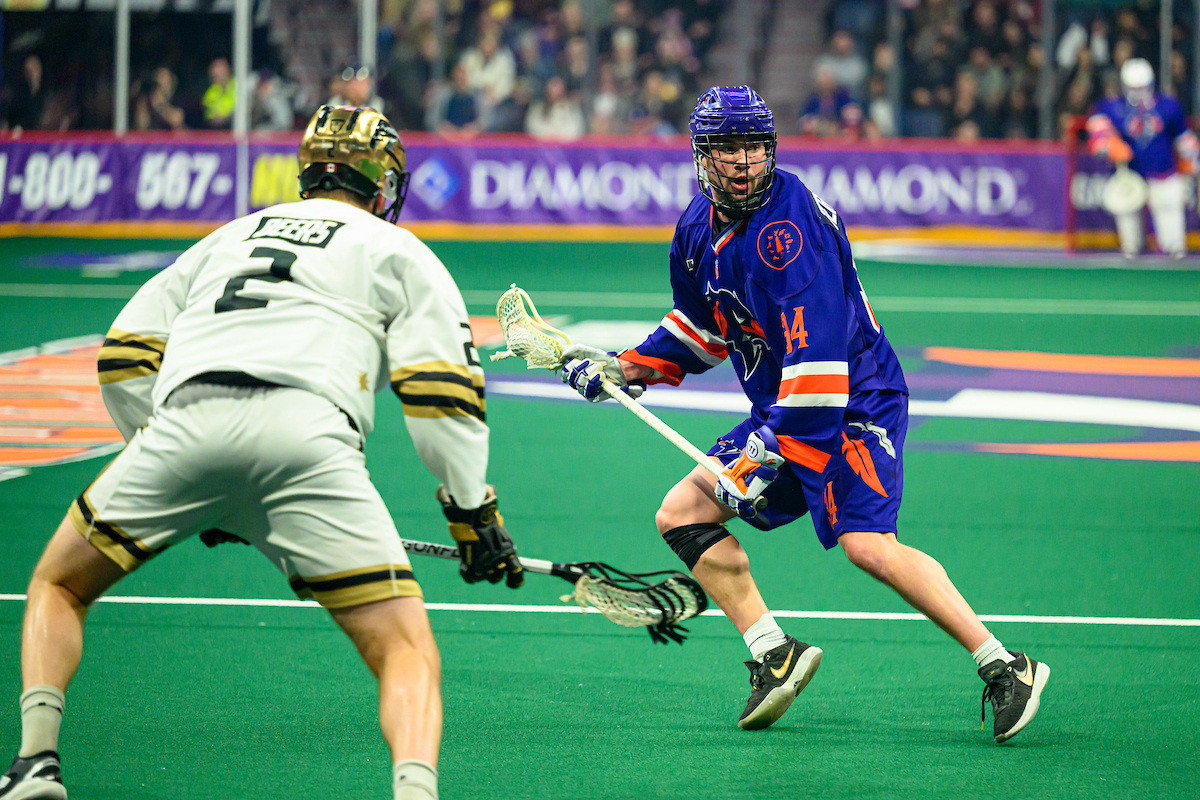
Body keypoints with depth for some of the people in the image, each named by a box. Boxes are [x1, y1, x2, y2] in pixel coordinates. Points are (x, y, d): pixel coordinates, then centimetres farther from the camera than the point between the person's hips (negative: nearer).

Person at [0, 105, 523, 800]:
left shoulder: (226, 239, 36)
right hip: (306, 435, -3)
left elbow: (124, 360, 30)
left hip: (181, 424, 3)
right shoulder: (399, 253, 26)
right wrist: (472, 507, 16)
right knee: (406, 652, -1)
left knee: (59, 586, 25)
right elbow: (441, 386, 10)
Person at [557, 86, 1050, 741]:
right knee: (681, 514, 5)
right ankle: (773, 654, 1)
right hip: (780, 411, 10)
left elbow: (817, 349, -27)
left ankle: (1004, 668, -23)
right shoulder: (700, 227, 8)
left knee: (867, 544, -27)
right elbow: (699, 328, 26)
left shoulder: (788, 225, -20)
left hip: (851, 401, -10)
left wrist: (772, 450, -30)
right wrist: (623, 369, 16)